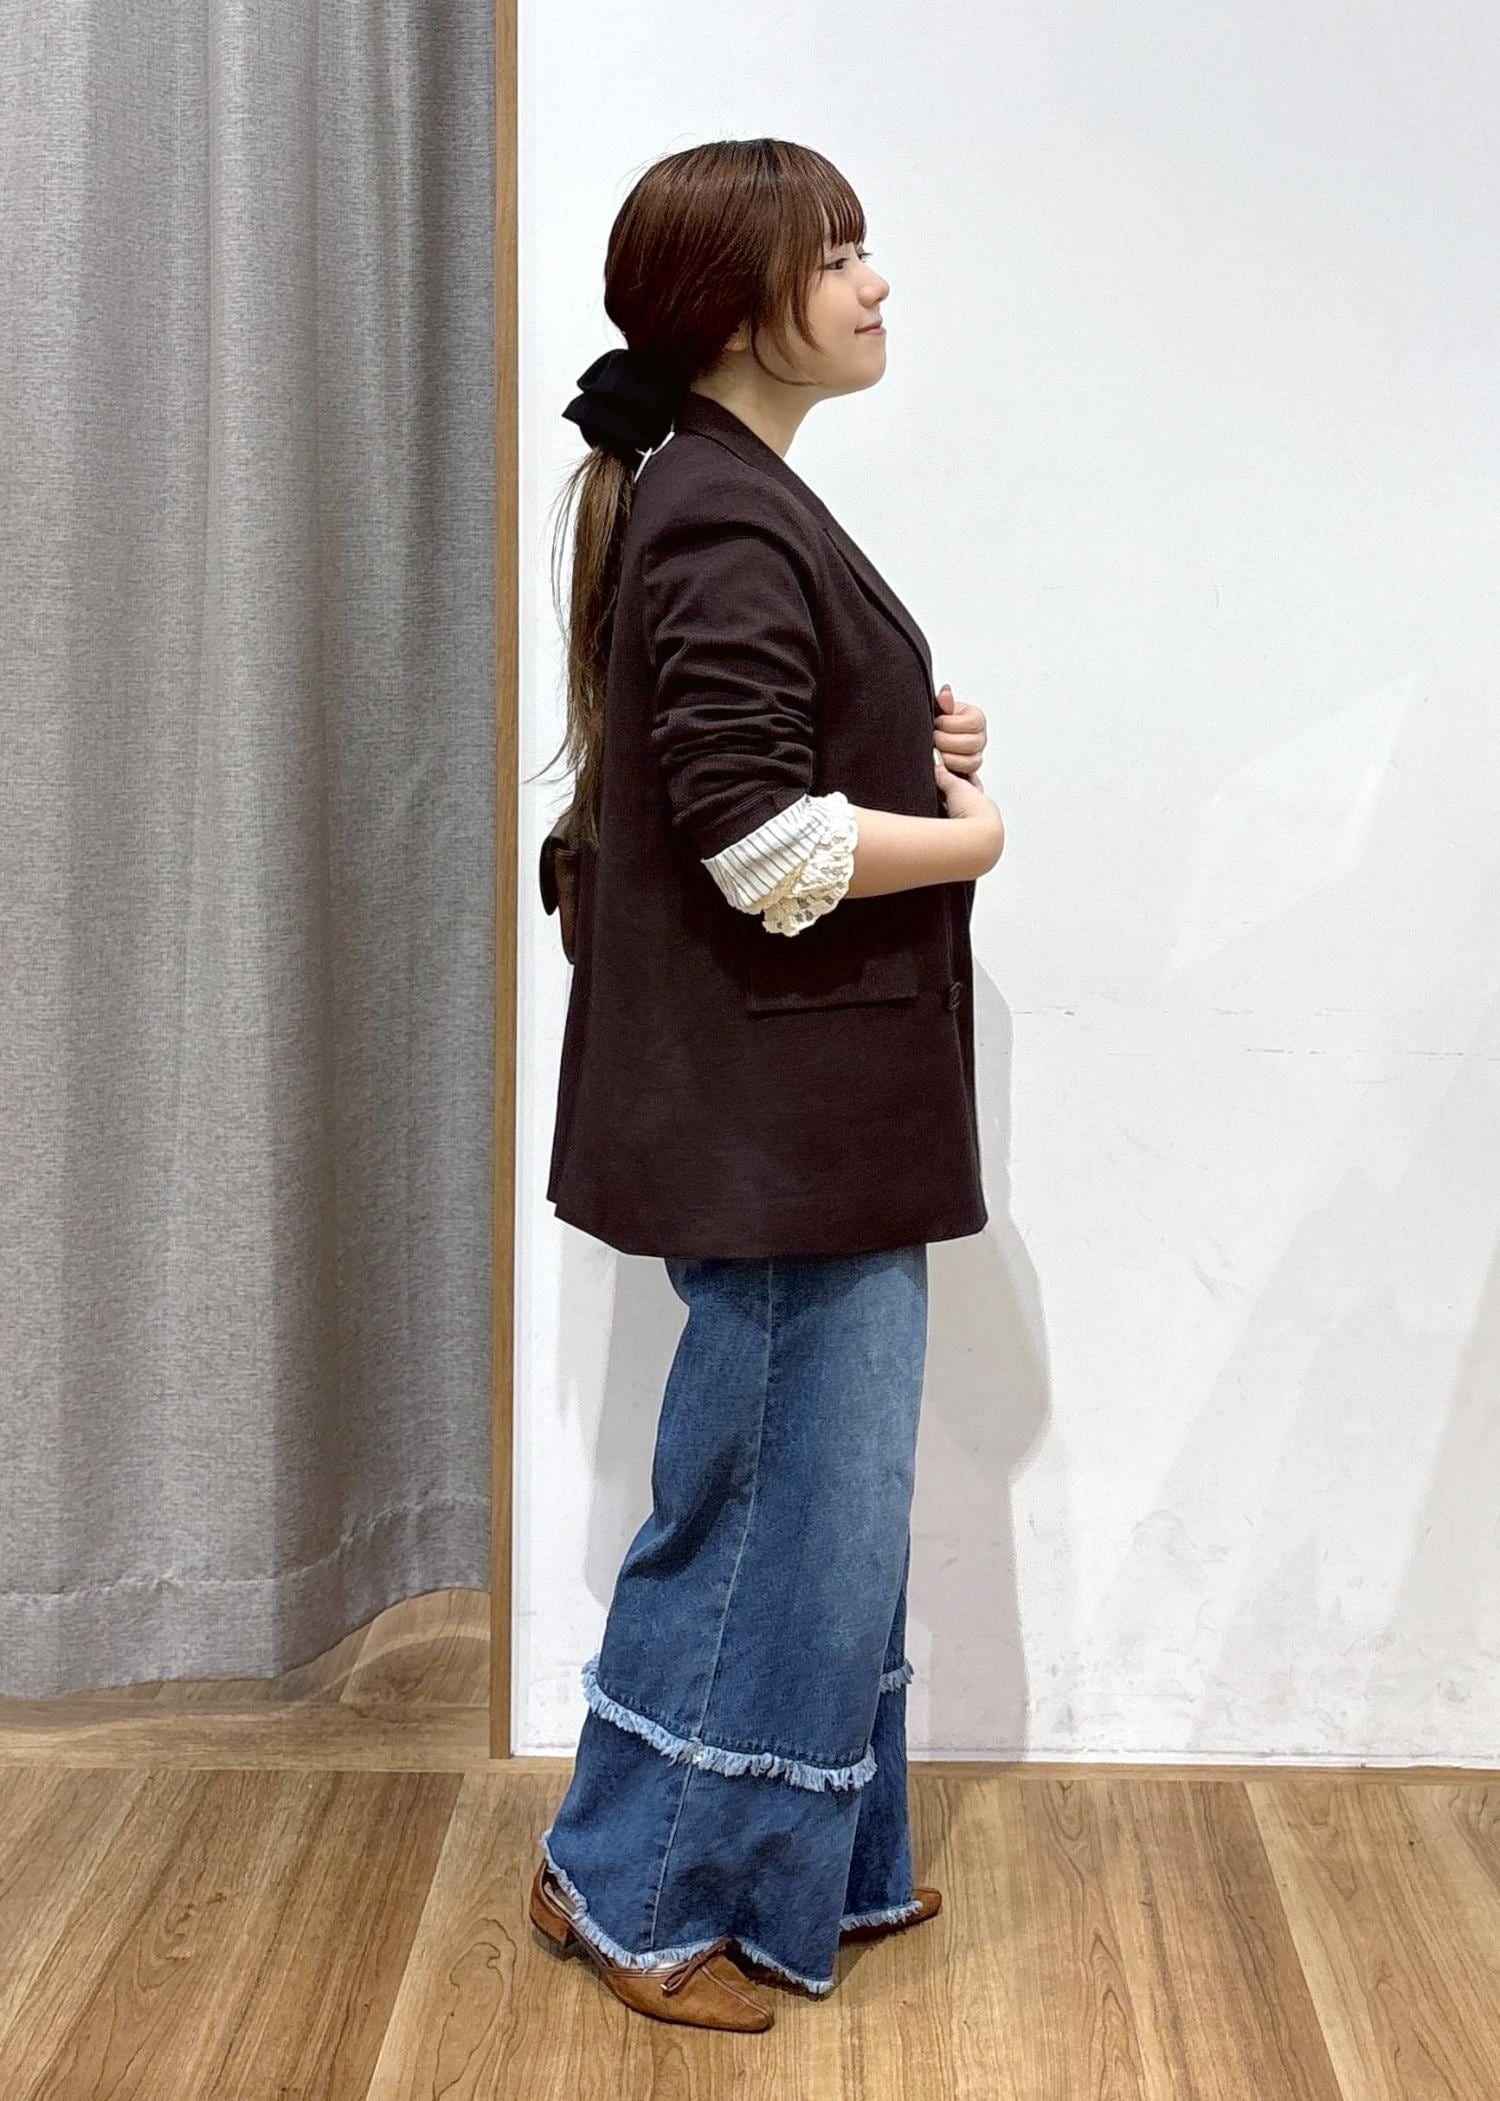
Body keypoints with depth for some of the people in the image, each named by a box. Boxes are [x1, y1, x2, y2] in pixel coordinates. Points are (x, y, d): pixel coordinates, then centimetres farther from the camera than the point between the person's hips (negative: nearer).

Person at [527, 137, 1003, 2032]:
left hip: (814, 1110, 11)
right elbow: (765, 842, -26)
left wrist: (917, 751, 5)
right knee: (786, 1500, 1)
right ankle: (634, 1885, 19)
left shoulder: (731, 497, 15)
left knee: (823, 1491, 19)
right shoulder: (724, 523, -18)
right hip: (775, 1114, -11)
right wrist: (970, 837, -10)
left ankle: (822, 1863, 34)